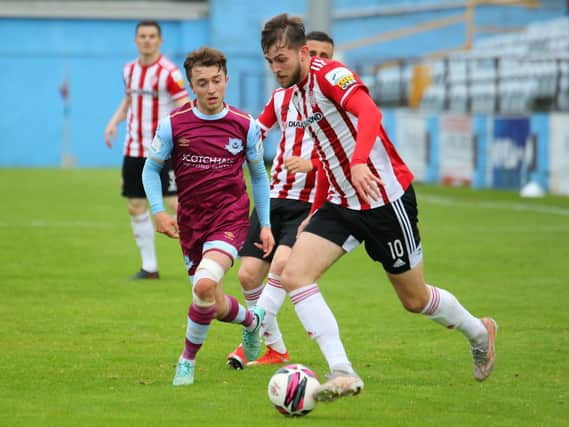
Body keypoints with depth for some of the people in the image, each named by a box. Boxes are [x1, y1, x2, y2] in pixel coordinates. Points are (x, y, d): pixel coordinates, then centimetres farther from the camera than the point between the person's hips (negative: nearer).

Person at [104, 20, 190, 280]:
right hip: (134, 149, 7)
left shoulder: (168, 72, -12)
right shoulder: (129, 70, 8)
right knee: (136, 207, 7)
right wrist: (114, 122, 8)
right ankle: (149, 266, 17)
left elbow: (186, 108, -14)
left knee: (175, 203, -12)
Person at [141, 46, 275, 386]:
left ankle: (188, 360, -7)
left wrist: (266, 225, 8)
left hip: (231, 217, -3)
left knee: (205, 284, -28)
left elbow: (258, 175, 10)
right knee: (216, 307, 9)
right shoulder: (173, 124, -6)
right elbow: (151, 168, 7)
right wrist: (158, 211, -8)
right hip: (191, 221, 3)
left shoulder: (245, 126, -4)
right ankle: (252, 320, 47)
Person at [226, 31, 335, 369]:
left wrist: (310, 164, -25)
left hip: (312, 204, -5)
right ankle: (276, 349, 15)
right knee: (249, 274, -2)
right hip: (275, 198, 5)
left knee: (282, 263, -26)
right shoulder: (283, 96, 11)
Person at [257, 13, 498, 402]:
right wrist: (315, 213, 25)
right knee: (294, 275, -14)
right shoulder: (297, 94, 11)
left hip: (386, 199, -8)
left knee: (415, 300, 6)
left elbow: (370, 112, -35)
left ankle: (479, 332, 37)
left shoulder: (330, 74, -16)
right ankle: (342, 373, -18)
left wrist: (359, 162, -52)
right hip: (342, 204, 8)